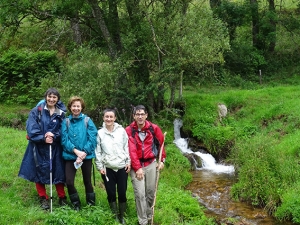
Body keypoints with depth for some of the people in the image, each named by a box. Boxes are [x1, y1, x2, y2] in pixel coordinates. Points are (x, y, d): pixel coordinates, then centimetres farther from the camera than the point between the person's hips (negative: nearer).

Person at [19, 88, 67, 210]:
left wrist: (54, 136, -18)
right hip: (39, 147, -1)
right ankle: (43, 198, 20)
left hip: (55, 147, 1)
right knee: (40, 171, 5)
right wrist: (43, 138, -20)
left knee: (58, 171, 6)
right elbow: (31, 128, -11)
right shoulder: (37, 111, -5)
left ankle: (62, 197, 22)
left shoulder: (61, 113, 2)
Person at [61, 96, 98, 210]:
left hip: (86, 156, -1)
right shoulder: (66, 121, 2)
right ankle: (76, 205, 16)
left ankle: (91, 205, 28)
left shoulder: (87, 120, -1)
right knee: (69, 182, -7)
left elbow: (93, 139, -7)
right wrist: (76, 151, -16)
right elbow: (64, 139, -5)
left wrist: (84, 153, -16)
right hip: (70, 156, 1)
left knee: (87, 181, 9)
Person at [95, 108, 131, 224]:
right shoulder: (100, 133, 0)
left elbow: (127, 147, 4)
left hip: (122, 167, 0)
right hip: (107, 168, 0)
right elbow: (98, 151, 2)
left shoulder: (121, 130, 0)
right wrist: (100, 166, -2)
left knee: (122, 193, 3)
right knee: (111, 194, 5)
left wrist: (129, 162, 1)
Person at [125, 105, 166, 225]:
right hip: (136, 165, -2)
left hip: (151, 164, 2)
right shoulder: (129, 130, -11)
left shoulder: (154, 128, -5)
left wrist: (162, 160, 7)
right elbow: (131, 150, -15)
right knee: (140, 194, -4)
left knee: (151, 192, 11)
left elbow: (162, 143, 8)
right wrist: (137, 168, -20)